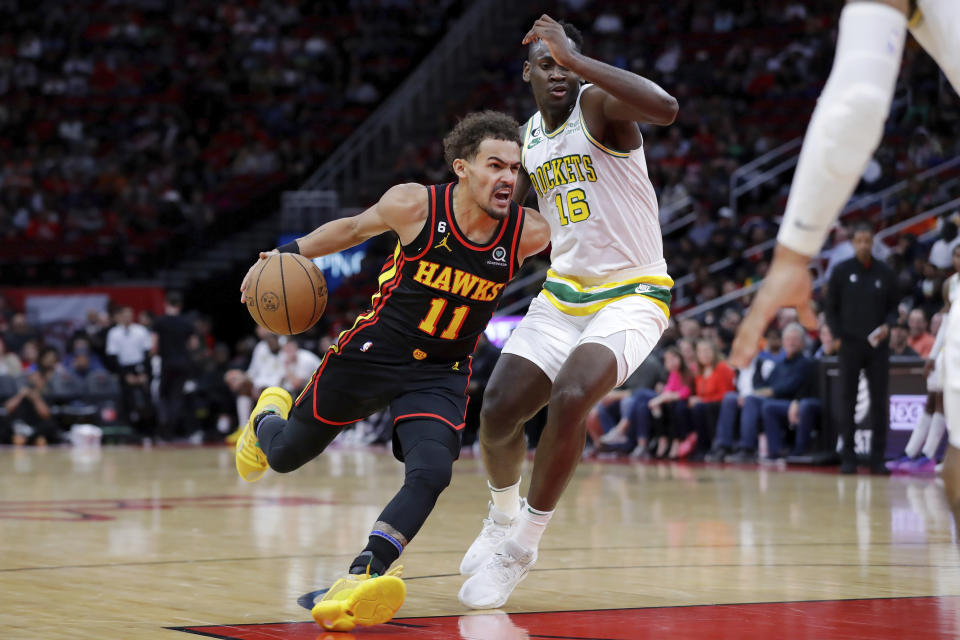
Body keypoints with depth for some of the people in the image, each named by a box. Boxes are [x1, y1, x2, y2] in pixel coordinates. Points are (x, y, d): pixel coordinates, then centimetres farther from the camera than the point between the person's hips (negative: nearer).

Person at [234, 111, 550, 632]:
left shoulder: (528, 233, -15)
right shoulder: (414, 206, -18)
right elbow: (356, 227, 2)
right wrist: (290, 253, 4)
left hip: (440, 374, 1)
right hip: (374, 351, -1)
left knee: (431, 474, -26)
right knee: (285, 455, 13)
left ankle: (357, 581, -31)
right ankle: (269, 415, 50)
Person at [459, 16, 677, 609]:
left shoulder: (599, 105, -14)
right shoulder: (528, 137, 9)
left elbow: (666, 108, -38)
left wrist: (575, 58, -37)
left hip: (632, 295, -7)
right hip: (564, 294, 7)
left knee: (569, 398, -29)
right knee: (498, 411, -4)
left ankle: (521, 546, -10)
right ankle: (503, 517, 29)